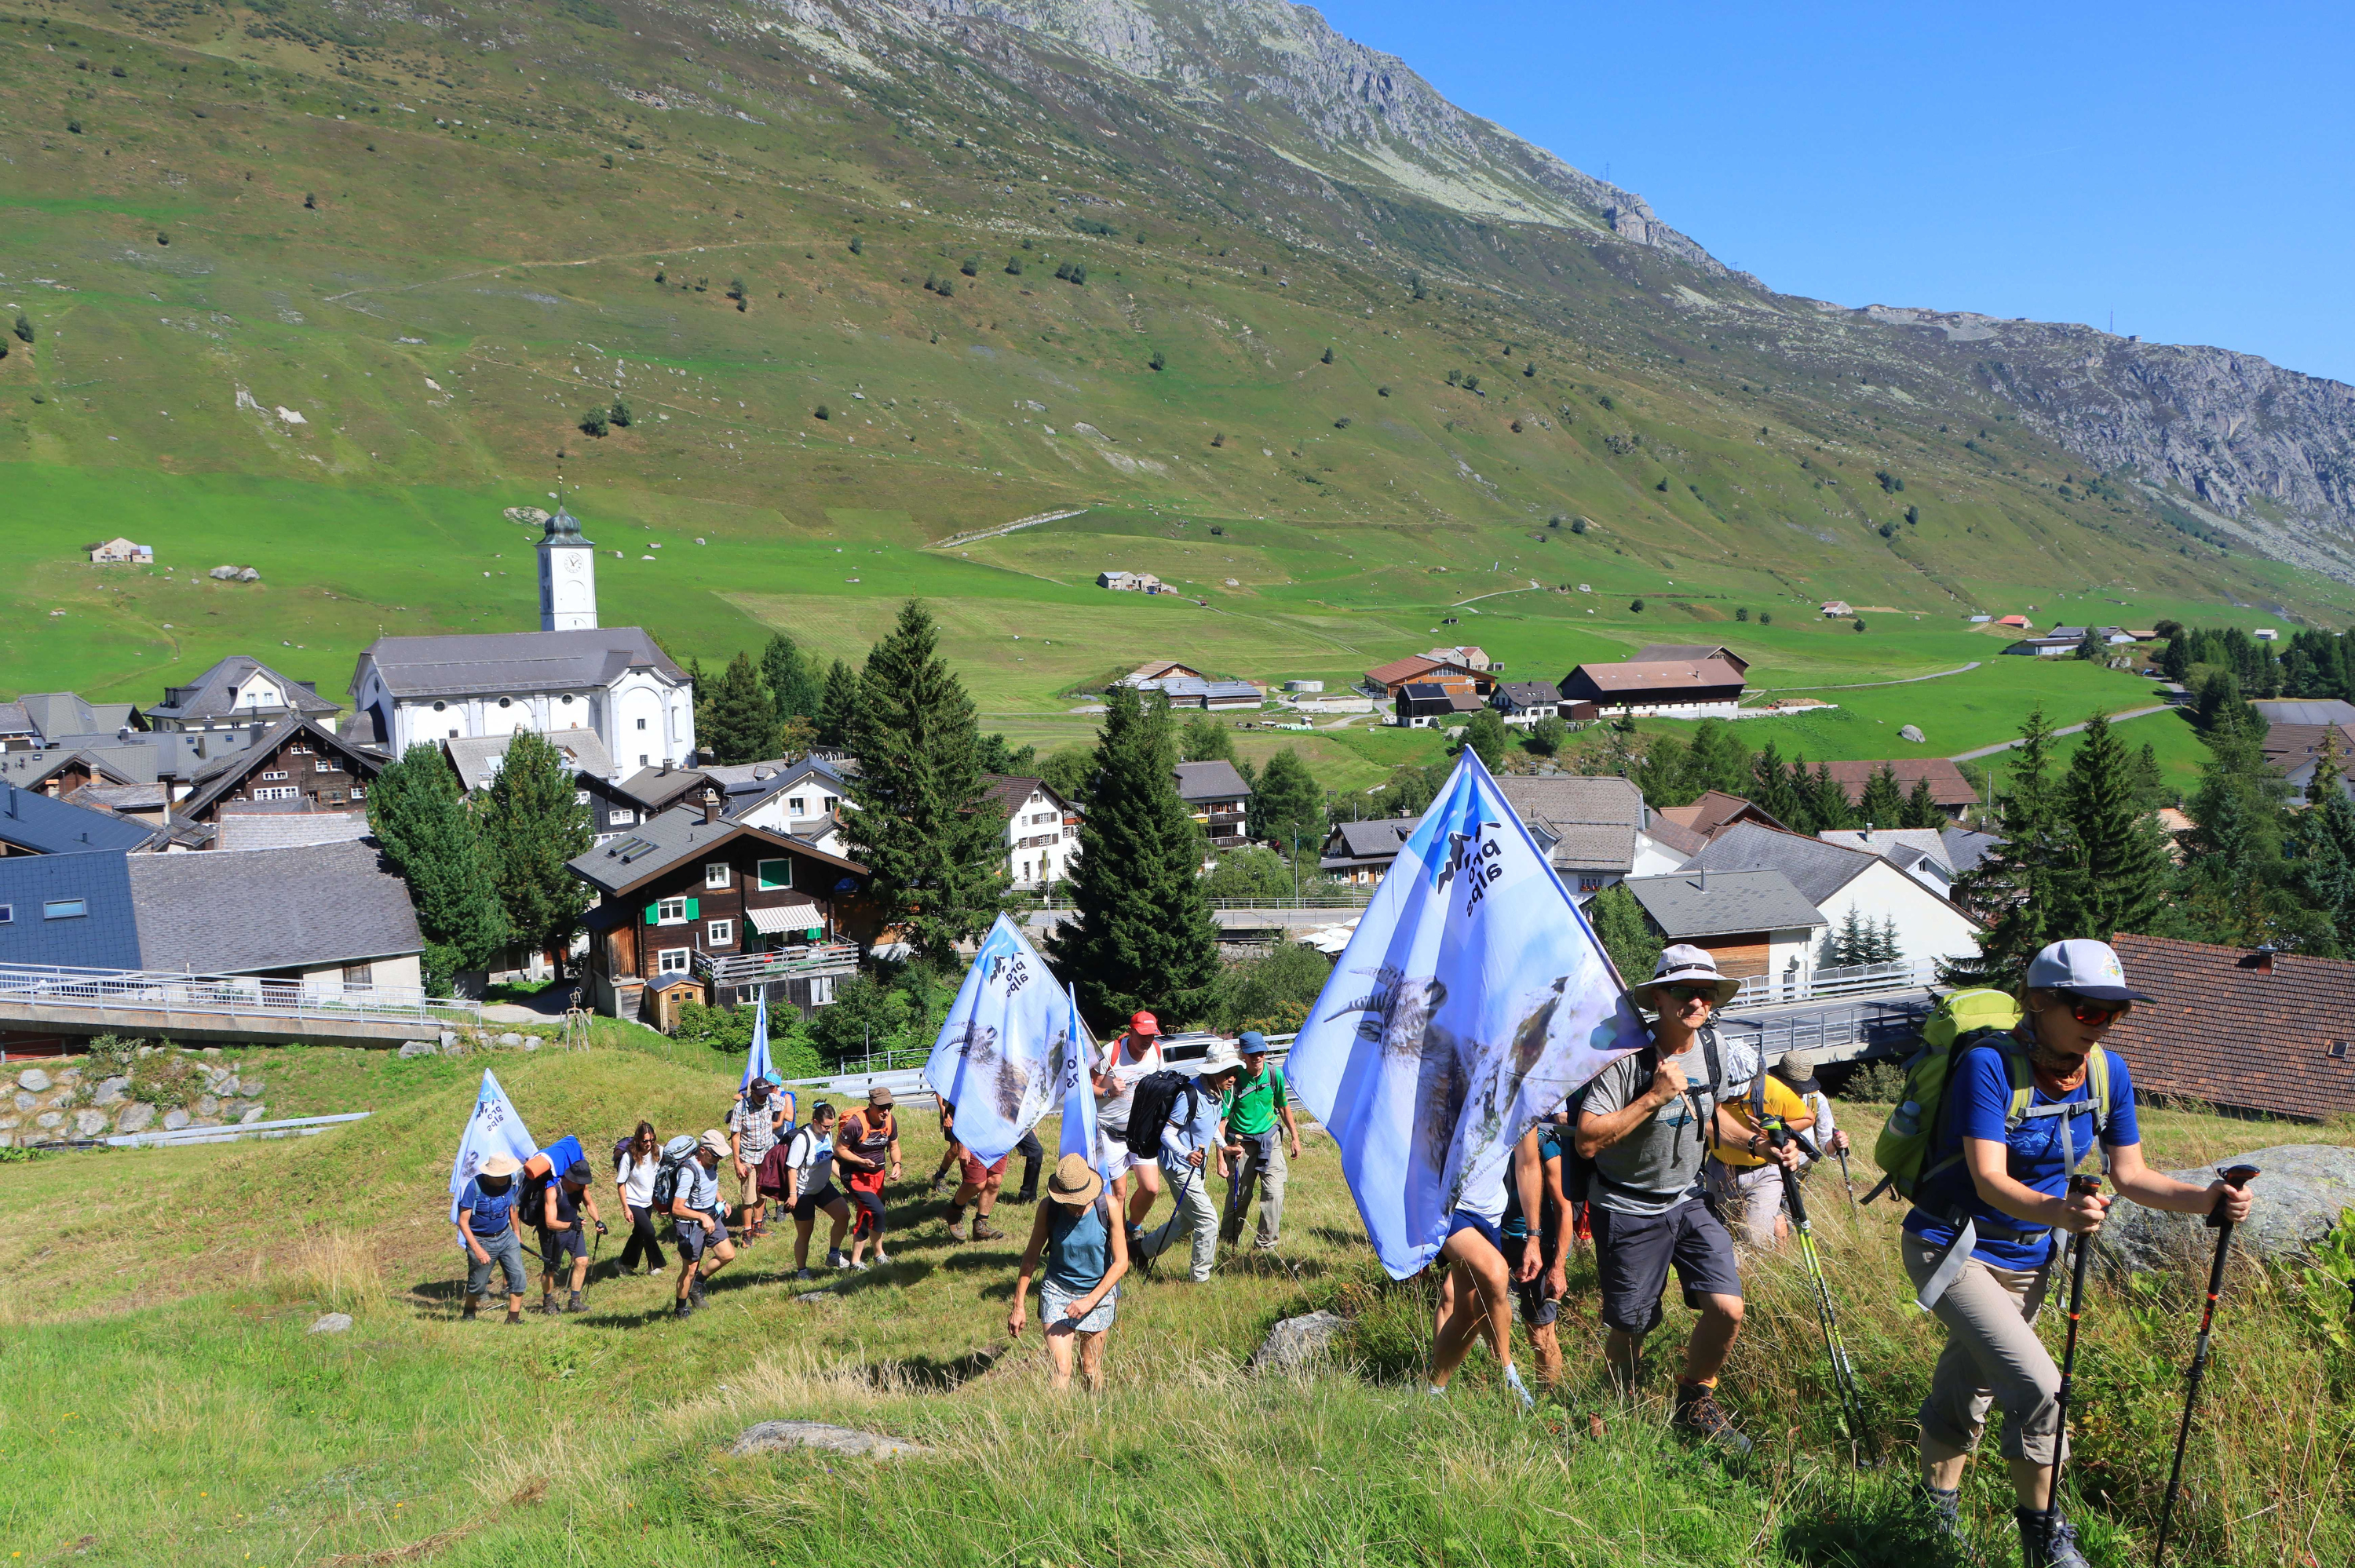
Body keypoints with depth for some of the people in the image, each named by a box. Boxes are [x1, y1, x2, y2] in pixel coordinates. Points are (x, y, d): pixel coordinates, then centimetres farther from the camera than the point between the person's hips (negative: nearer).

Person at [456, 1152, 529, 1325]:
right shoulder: (474, 1187, -23)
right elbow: (463, 1222, -19)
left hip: (506, 1237, 4)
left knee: (518, 1275, -9)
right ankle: (468, 1315, 39)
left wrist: (516, 1232, 22)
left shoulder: (509, 1182, -7)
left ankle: (513, 1318, 1)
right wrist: (477, 1249, -24)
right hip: (482, 1241, -4)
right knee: (478, 1284, 10)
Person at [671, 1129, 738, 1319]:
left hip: (712, 1216, 8)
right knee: (690, 1269, 2)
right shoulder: (689, 1171, -27)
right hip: (691, 1223, -8)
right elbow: (677, 1208, -30)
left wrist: (721, 1202, 7)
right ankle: (681, 1308, 22)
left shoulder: (712, 1165, -1)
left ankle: (698, 1283, 27)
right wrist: (702, 1217, -39)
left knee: (728, 1255, 6)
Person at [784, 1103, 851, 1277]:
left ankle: (833, 1254, 7)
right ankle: (801, 1270, 21)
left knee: (843, 1214, -8)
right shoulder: (802, 1139, -25)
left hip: (823, 1186, 7)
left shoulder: (828, 1134, -1)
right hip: (803, 1192, -7)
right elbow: (792, 1168, -23)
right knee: (805, 1232, 4)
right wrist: (792, 1195, -25)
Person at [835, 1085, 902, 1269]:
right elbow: (839, 1150, -15)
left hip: (879, 1173, 7)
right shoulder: (855, 1124, -25)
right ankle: (879, 1254, 2)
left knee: (866, 1215, 12)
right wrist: (862, 1161, -26)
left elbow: (894, 1146, 9)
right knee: (877, 1211, -18)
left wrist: (896, 1164, -9)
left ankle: (856, 1259, 27)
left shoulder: (890, 1121, -6)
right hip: (856, 1175, -7)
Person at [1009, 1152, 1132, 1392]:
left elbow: (1121, 1262, -12)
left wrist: (1090, 1301, -19)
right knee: (1060, 1366, -14)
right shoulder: (1048, 1208, -13)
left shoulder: (1108, 1207, -16)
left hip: (1098, 1292, 0)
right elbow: (1031, 1257, -1)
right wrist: (1018, 1307, 0)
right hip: (1057, 1291, 0)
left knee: (1090, 1369, 7)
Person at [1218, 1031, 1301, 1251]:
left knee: (1274, 1191, -9)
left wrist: (1294, 1136, 13)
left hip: (1270, 1138, 2)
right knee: (1238, 1194, 8)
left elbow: (1284, 1106, 11)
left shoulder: (1274, 1074, -7)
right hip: (1241, 1141, -2)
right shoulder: (1234, 1079, -17)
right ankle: (1228, 1239, 30)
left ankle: (1265, 1243, 4)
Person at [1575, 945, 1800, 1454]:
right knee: (1629, 1330, 6)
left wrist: (1760, 1144, 3)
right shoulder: (1629, 1055, -23)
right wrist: (1656, 1096, -30)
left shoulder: (1709, 1046, -1)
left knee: (1728, 1310, -8)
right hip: (1629, 1210, -5)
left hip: (1689, 1199, 5)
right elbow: (1588, 1141, -28)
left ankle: (1695, 1399, 19)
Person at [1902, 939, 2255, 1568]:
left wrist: (2204, 1199, -17)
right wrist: (2060, 1212, -50)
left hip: (2028, 1259, 6)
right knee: (2038, 1386, -19)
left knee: (1968, 1392, 19)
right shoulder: (1989, 1063, -26)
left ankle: (1939, 1507, 41)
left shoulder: (2108, 1072, -6)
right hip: (1953, 1249, -6)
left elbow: (2129, 1174, 0)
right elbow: (1989, 1180, -32)